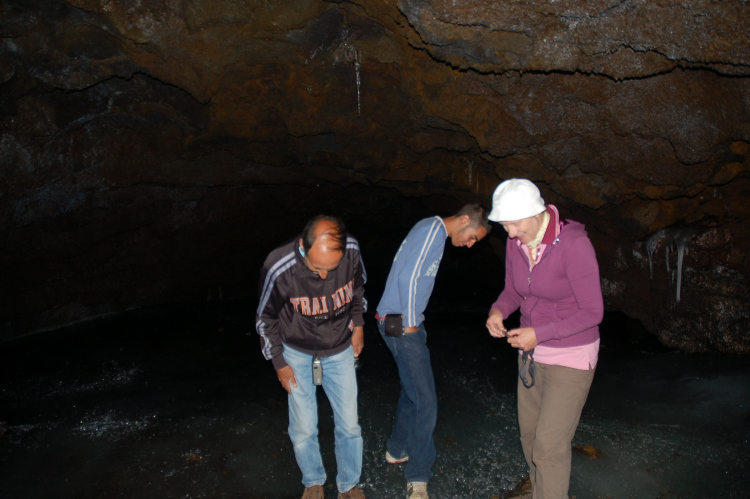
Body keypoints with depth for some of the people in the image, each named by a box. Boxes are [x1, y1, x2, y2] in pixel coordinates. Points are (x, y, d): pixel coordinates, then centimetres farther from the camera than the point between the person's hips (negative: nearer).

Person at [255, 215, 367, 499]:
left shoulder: (352, 251, -24)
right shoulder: (278, 269, -31)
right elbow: (266, 319, -11)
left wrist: (358, 324, 6)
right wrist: (279, 363, -3)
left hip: (340, 351, 2)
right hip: (297, 354, -1)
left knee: (349, 425, 7)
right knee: (303, 430, 4)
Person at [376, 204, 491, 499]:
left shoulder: (433, 231, 15)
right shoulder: (433, 230, -16)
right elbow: (408, 278, -24)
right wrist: (410, 325, -16)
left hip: (406, 322, 10)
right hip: (400, 325, -10)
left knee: (413, 391, 21)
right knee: (425, 401, -6)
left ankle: (397, 450, 37)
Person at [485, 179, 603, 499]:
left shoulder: (573, 244, -25)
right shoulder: (515, 243, -5)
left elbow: (592, 312, -21)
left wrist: (539, 333, -25)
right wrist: (498, 311, -12)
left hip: (571, 357, -7)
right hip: (532, 352, 7)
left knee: (549, 446, -4)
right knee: (530, 434, 18)